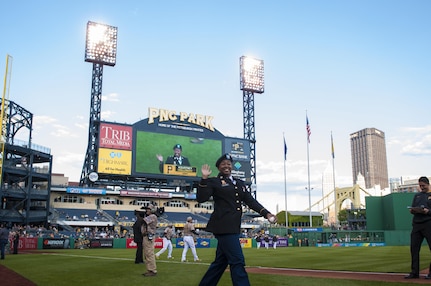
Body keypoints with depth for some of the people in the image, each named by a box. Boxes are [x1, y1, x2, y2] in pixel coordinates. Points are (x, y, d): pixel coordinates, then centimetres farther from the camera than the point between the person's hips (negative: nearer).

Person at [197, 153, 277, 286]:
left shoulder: (239, 183, 19)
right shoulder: (213, 182, 1)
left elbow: (251, 201, 12)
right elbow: (201, 198, -11)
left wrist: (266, 213, -1)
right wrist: (204, 178, -18)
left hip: (233, 227, 7)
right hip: (223, 226, -7)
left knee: (220, 261, 12)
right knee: (237, 261, -11)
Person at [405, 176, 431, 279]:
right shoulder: (417, 195, 22)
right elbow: (412, 209, 21)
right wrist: (412, 210, -1)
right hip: (416, 224, 5)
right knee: (414, 248, 3)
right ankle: (414, 272, 10)